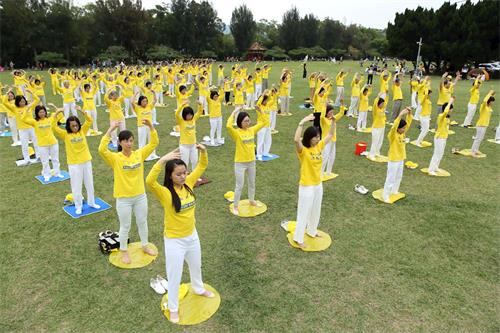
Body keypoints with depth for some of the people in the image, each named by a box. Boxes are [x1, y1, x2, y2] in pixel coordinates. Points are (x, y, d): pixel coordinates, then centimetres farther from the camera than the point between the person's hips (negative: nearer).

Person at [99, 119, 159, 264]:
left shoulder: (139, 154, -5)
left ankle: (145, 246, 41)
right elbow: (101, 149, -32)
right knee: (125, 226, 13)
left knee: (142, 222, 20)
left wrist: (150, 126, -20)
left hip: (140, 196, 3)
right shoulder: (115, 158, -15)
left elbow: (154, 143, -7)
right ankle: (124, 252, 35)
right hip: (123, 199, -3)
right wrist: (111, 129, -34)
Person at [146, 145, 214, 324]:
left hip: (192, 235, 6)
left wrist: (203, 151, -22)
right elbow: (149, 181, -45)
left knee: (196, 266, 29)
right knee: (174, 276, 14)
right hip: (174, 240, -5)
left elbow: (202, 167, -3)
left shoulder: (188, 183, -9)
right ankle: (173, 307, 39)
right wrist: (162, 160, -53)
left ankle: (199, 289, 59)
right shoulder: (165, 193, -25)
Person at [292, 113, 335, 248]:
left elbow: (330, 135, 9)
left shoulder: (319, 146, 1)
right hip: (306, 186, -7)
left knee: (316, 211, 22)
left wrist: (333, 121, -5)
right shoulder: (303, 150, -19)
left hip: (318, 184, 7)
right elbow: (296, 140, -41)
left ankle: (312, 231, 44)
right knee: (304, 212, 4)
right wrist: (302, 122, -44)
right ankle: (298, 238, 18)